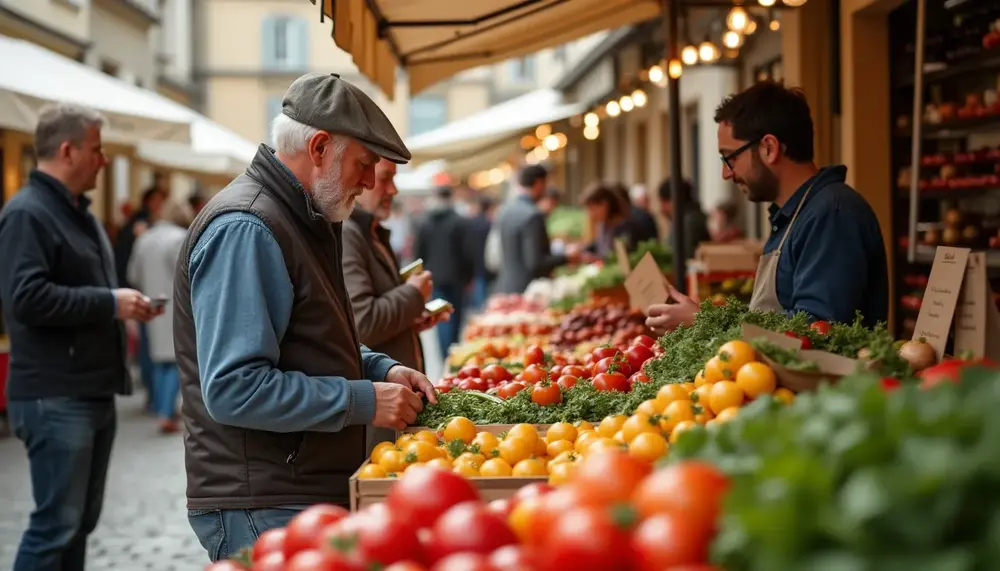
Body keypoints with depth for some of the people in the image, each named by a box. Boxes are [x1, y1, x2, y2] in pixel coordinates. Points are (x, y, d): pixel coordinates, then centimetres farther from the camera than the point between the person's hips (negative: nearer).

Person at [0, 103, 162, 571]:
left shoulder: (79, 213, 19)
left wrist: (123, 303, 9)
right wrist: (110, 303, -19)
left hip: (94, 392, 10)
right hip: (55, 398, -10)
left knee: (81, 521, 14)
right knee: (56, 523, -7)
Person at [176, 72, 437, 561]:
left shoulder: (302, 221, 14)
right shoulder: (243, 231, -18)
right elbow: (234, 389, -26)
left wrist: (378, 369, 9)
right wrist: (363, 400, -20)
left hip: (309, 493, 10)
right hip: (262, 508, -10)